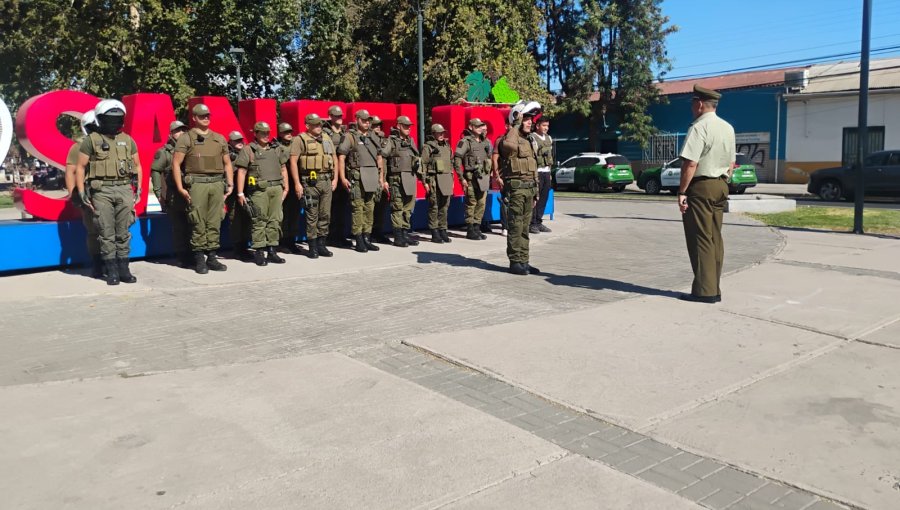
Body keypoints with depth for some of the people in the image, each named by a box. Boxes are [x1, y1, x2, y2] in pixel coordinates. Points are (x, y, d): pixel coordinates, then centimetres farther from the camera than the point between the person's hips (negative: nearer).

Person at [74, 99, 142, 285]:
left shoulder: (128, 140, 12)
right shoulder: (91, 140, 1)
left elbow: (137, 166, 18)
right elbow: (80, 167, 2)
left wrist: (138, 189, 10)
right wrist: (81, 193, -5)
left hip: (125, 189, 3)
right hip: (101, 190, -3)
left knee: (123, 233, 5)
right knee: (107, 233, 0)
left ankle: (124, 269, 11)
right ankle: (112, 271, 6)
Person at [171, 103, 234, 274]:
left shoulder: (220, 138, 16)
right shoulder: (186, 138, 2)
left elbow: (227, 163, 20)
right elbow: (176, 163, -2)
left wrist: (230, 184, 9)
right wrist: (180, 188, -9)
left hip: (217, 183, 4)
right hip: (197, 184, -4)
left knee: (215, 223, 4)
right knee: (198, 223, -2)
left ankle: (212, 257, 11)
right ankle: (199, 259, 4)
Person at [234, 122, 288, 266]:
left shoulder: (277, 149, 18)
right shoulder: (248, 150, 4)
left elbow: (283, 169, 21)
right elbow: (241, 172, 0)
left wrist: (285, 188, 13)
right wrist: (240, 193, -6)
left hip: (276, 188, 4)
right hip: (259, 190, -4)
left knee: (275, 220, 4)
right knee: (259, 221, -3)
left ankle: (272, 250, 11)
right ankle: (259, 252, 2)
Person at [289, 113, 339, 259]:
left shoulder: (327, 138, 15)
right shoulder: (300, 139, -3)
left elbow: (334, 158, 19)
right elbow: (293, 161, -8)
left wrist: (335, 178, 11)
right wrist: (297, 183, -13)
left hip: (326, 181, 5)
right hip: (310, 182, -5)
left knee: (325, 215, 8)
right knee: (312, 216, -1)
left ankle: (321, 244, 18)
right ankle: (312, 247, 7)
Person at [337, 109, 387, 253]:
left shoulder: (373, 138, 17)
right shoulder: (350, 137, 0)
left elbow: (379, 158, 22)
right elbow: (341, 157, -5)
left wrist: (381, 177, 15)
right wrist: (343, 177, -13)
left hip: (372, 177, 6)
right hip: (357, 177, -6)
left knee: (370, 209, 7)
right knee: (358, 208, -5)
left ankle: (367, 239, 14)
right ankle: (359, 241, 0)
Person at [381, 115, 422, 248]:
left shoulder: (411, 141, 17)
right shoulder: (391, 141, -3)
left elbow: (417, 158, 24)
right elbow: (381, 157, -9)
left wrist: (418, 172, 17)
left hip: (411, 179, 7)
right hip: (397, 179, -7)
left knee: (408, 208, 9)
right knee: (397, 208, -4)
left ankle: (405, 234, 16)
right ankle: (398, 237, 0)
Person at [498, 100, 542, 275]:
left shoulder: (530, 141, 19)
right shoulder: (510, 137, -9)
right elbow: (508, 145, -38)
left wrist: (535, 191, 21)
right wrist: (516, 125, -24)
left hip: (529, 188, 9)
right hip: (516, 187, -9)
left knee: (525, 226, 11)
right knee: (515, 226, -5)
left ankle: (523, 261, 16)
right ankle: (515, 262, 1)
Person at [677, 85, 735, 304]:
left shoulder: (699, 128, -14)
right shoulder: (728, 128, 13)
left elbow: (690, 163, -21)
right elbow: (731, 163, 17)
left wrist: (682, 192, -17)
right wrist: (722, 183, 21)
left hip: (700, 187, -8)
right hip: (720, 186, 8)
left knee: (700, 239, -4)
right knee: (715, 238, 11)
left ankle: (704, 291, -2)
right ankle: (714, 289, 15)